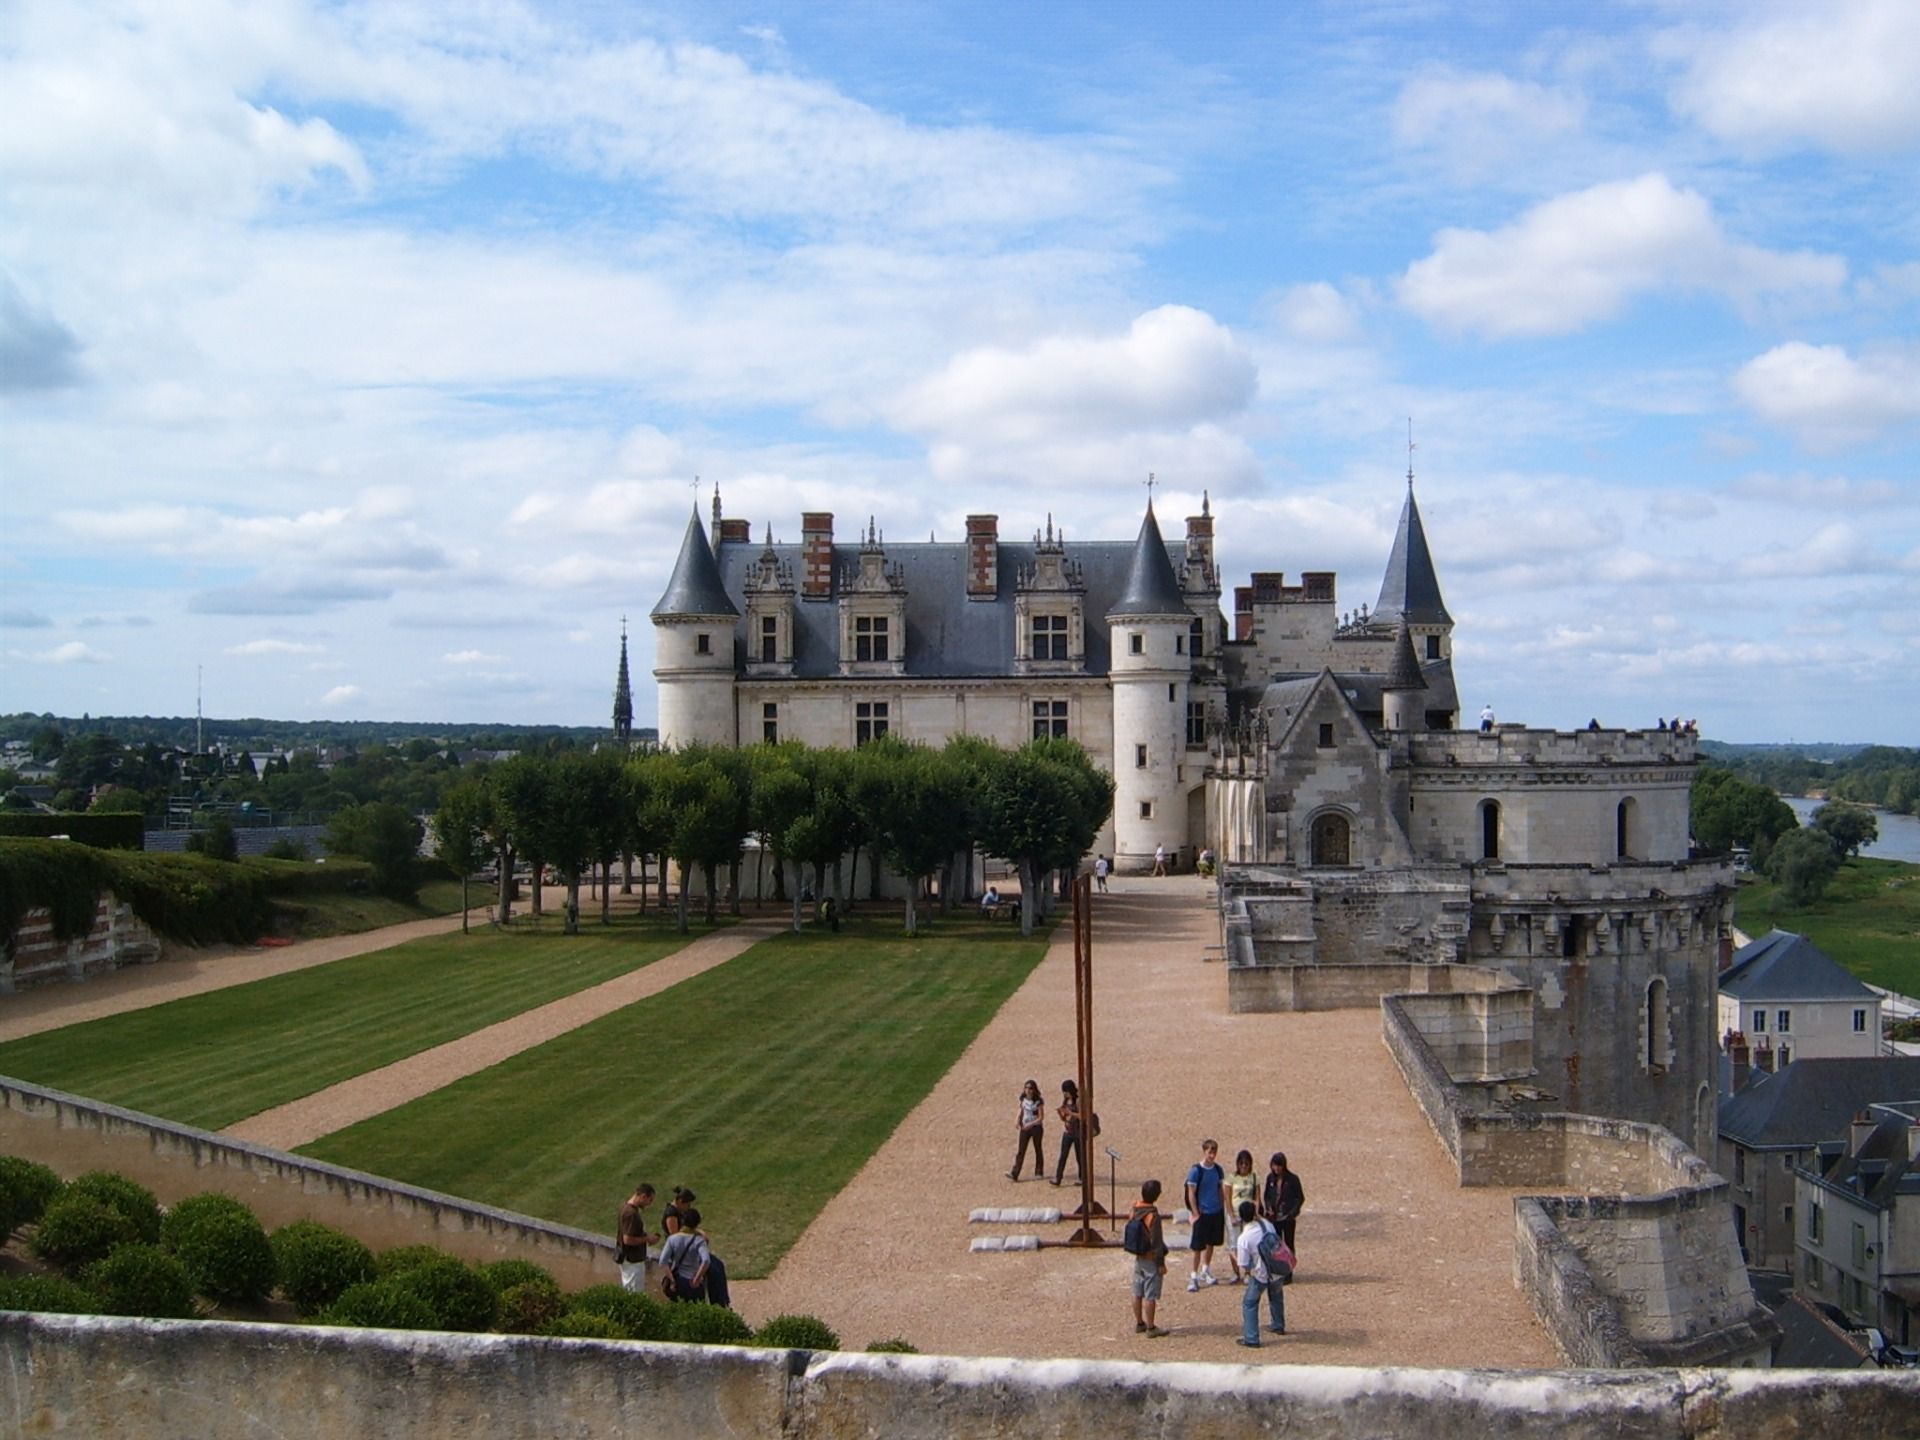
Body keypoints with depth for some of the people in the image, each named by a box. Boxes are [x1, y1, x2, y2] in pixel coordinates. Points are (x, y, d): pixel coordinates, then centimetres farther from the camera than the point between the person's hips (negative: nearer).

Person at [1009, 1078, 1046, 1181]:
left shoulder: (1038, 1102, -15)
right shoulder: (1023, 1099, 0)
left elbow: (1041, 1117, -15)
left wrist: (1030, 1124, -25)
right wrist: (1018, 1120, -2)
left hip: (1036, 1127, -4)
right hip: (1025, 1128, 4)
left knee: (1038, 1150, 10)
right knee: (1021, 1151, -3)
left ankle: (1039, 1172, 24)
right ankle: (1014, 1173, -9)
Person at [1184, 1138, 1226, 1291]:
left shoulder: (1217, 1169, 4)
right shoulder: (1195, 1170, -13)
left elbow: (1221, 1189, 13)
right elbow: (1191, 1193, -11)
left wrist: (1223, 1208, 9)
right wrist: (1196, 1214, -13)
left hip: (1216, 1212, 5)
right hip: (1203, 1213, -5)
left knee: (1211, 1243, 16)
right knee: (1198, 1246, -2)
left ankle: (1205, 1272, 31)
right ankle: (1194, 1276, 5)